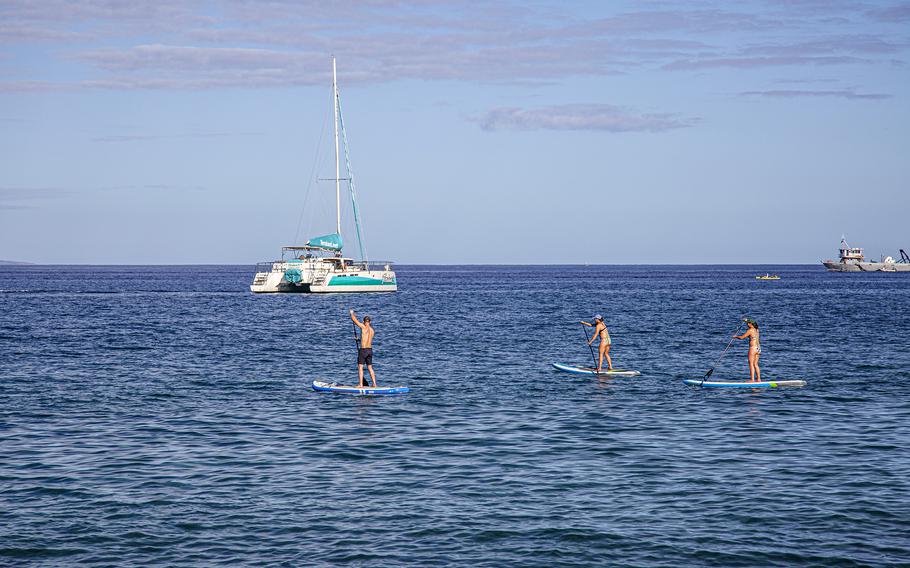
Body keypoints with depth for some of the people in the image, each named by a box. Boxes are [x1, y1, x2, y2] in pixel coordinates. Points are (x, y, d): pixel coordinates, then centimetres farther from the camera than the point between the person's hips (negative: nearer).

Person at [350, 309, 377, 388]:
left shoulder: (363, 327, -10)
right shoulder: (372, 330, 9)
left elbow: (354, 319, -3)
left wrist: (352, 313, 17)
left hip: (363, 350, -6)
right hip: (370, 350, 6)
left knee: (360, 367, -1)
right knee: (370, 368, 13)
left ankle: (361, 384, -4)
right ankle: (374, 384, 10)